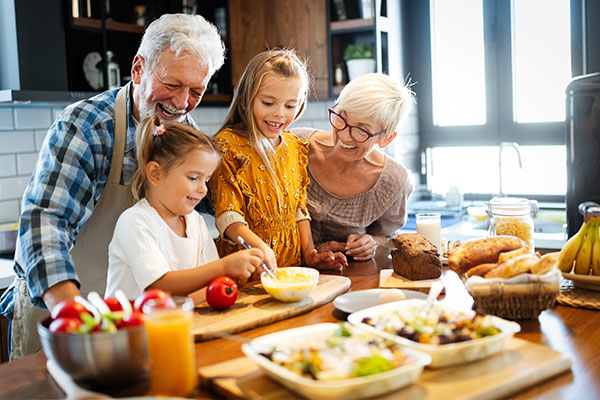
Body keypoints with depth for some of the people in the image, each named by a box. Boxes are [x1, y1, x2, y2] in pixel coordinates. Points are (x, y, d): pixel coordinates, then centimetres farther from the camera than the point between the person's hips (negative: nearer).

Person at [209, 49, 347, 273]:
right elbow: (227, 214, -12)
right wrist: (259, 246, -29)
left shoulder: (295, 147, 11)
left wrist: (309, 252, 3)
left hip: (292, 260, 5)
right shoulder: (228, 144, -7)